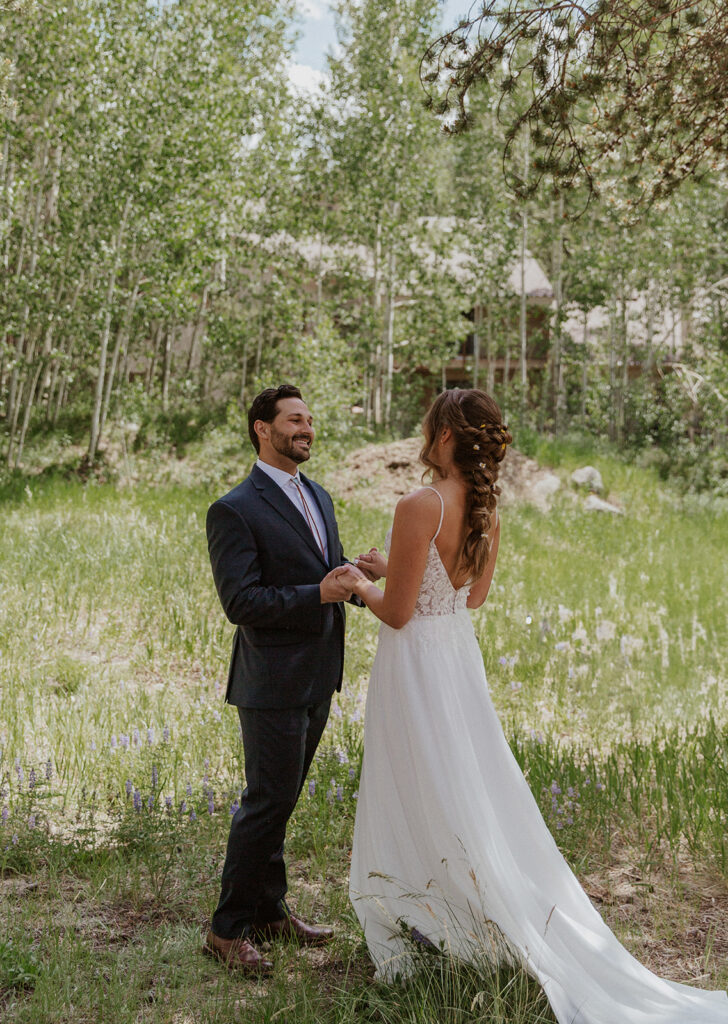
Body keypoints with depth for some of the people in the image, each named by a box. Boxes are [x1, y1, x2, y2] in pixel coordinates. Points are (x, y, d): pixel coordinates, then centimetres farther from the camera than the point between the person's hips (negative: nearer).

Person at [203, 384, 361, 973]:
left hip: (317, 680, 8)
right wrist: (318, 594, -26)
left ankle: (269, 910, 31)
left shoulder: (318, 497, 13)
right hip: (273, 684, -8)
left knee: (279, 801, 18)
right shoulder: (235, 511, -14)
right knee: (268, 803, -1)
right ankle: (228, 929, 13)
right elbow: (240, 602, -20)